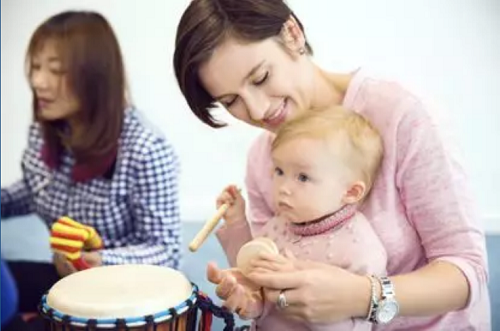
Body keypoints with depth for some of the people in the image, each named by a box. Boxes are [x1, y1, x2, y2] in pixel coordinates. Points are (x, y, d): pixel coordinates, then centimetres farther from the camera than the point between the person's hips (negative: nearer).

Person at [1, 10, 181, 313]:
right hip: (67, 277, 7)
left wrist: (102, 262, -37)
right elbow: (32, 192, 16)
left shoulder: (147, 153, -26)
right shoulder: (42, 133, -4)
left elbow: (166, 251, -21)